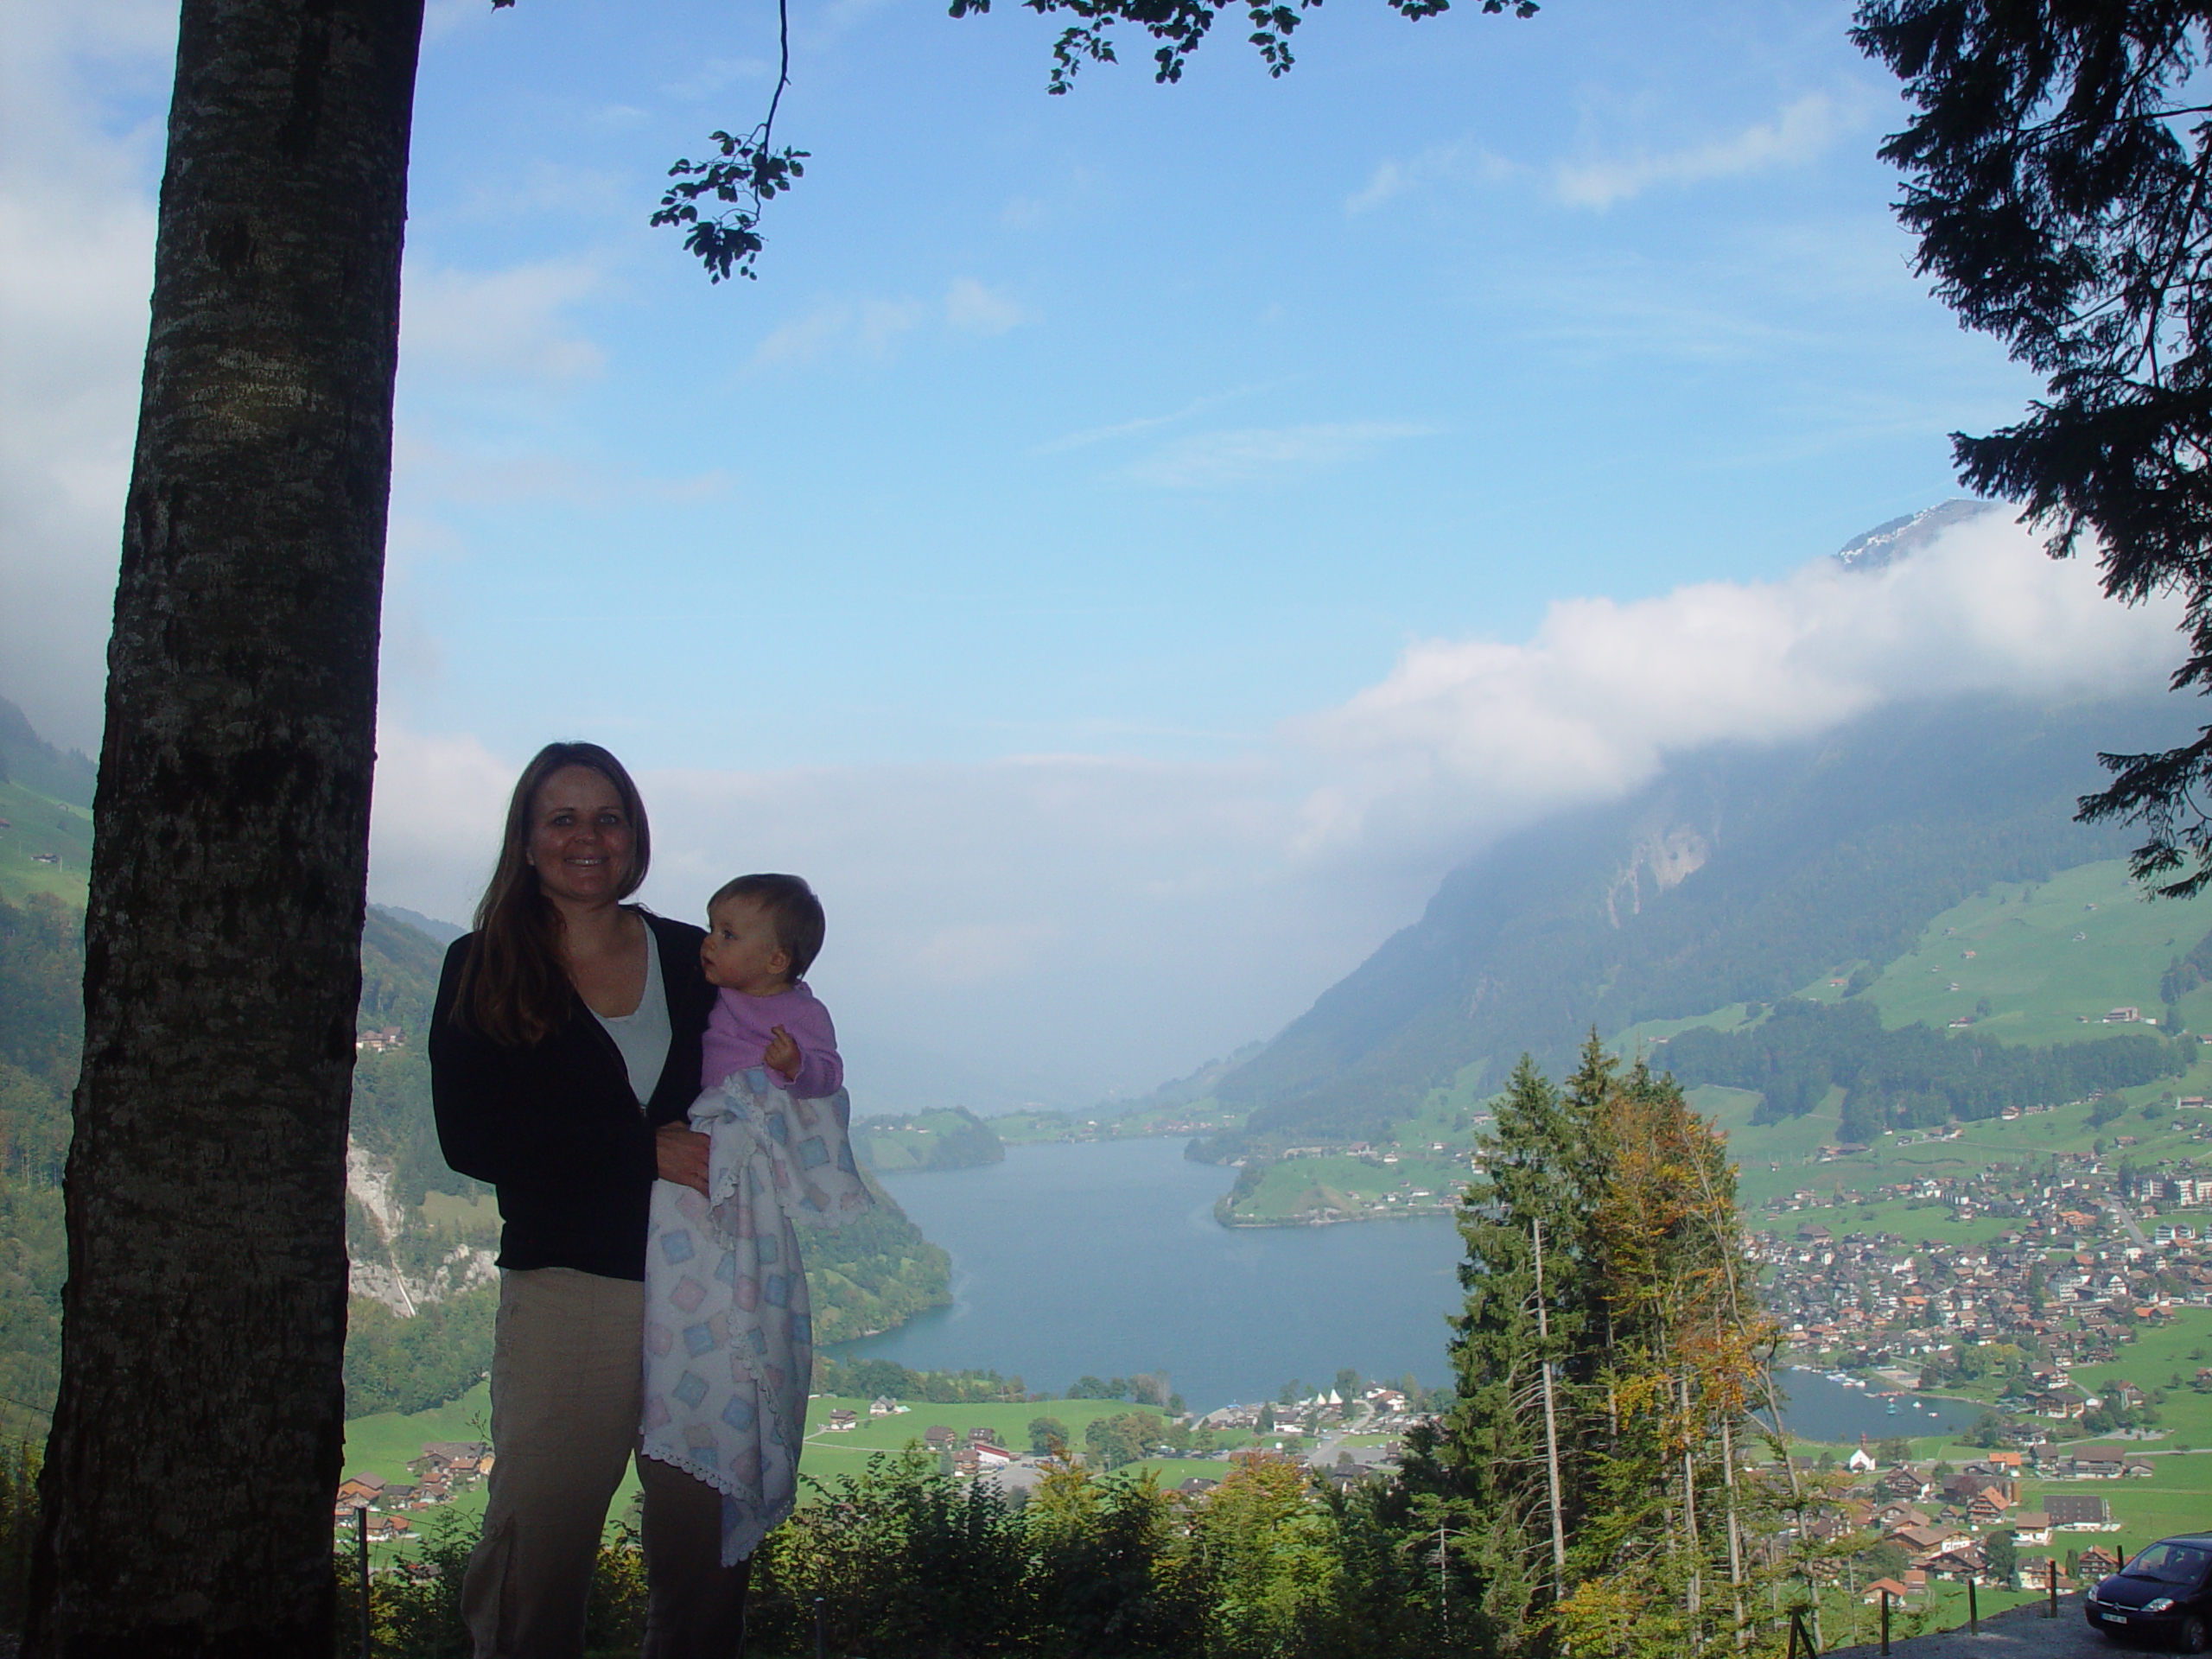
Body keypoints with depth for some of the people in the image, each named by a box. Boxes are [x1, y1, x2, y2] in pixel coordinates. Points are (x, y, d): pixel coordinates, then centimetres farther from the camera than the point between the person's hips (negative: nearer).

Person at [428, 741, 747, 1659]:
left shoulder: (694, 959, 13)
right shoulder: (483, 970, 6)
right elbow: (468, 1138, -5)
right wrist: (644, 1151, -11)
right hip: (567, 1283, -2)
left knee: (708, 1539, 3)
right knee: (538, 1541, -6)